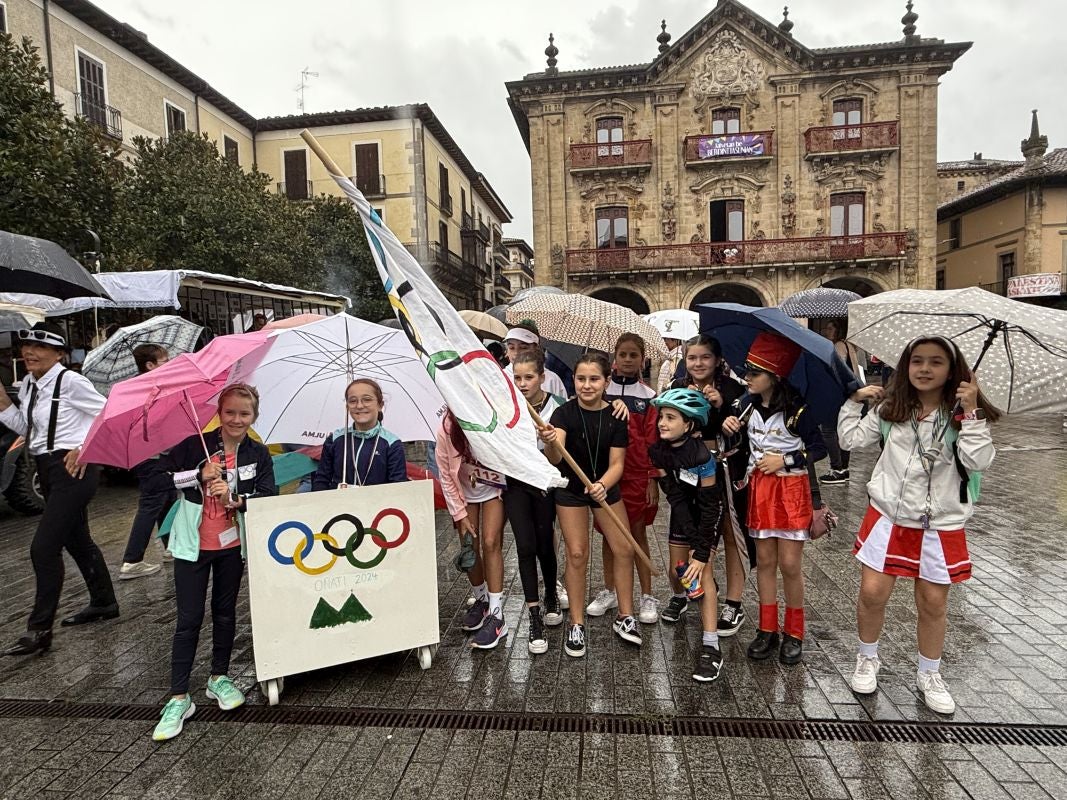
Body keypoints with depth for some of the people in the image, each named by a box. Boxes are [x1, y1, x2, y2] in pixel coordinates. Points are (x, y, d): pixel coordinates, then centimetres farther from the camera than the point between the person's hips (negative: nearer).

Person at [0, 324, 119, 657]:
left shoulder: (70, 381, -15)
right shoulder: (28, 385, 9)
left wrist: (86, 448, -14)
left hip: (72, 470, -9)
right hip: (48, 470, 9)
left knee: (43, 547, -9)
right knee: (77, 540, 19)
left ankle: (39, 629, 3)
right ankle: (104, 603, 35)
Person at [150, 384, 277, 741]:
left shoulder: (258, 454, -4)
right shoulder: (195, 446, -8)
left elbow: (269, 495, -13)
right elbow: (157, 479, -12)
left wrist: (236, 499, -29)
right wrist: (198, 476, -23)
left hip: (232, 546, 2)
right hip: (193, 546, -2)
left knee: (225, 613, 15)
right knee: (189, 619, 2)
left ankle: (219, 678, 32)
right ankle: (178, 698, 12)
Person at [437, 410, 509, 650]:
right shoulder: (447, 430, -27)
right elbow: (446, 476, -14)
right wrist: (460, 514, -10)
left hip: (494, 488, -2)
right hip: (464, 492, 2)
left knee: (490, 542, -11)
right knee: (469, 547, 4)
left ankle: (496, 615, -2)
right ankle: (481, 599, 30)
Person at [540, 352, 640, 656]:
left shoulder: (615, 416, -15)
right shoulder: (564, 413, -20)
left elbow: (617, 463, -17)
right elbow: (556, 457, -34)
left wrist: (602, 485, -38)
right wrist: (550, 444, -58)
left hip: (605, 487, 2)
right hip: (570, 489, -2)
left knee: (624, 549, 1)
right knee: (577, 553, -3)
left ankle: (624, 617, 20)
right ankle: (576, 625, 12)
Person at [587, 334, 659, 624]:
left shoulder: (648, 396, 0)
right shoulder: (602, 391, 2)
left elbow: (653, 440, -2)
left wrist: (653, 479, -5)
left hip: (637, 475, -1)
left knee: (638, 533, 6)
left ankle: (647, 597, 17)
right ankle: (609, 592, 26)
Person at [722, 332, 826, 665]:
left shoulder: (797, 410, -14)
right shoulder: (748, 404, 1)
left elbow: (819, 448, -8)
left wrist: (785, 459, -16)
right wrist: (730, 426, -8)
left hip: (791, 489, -4)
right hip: (759, 488, 5)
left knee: (790, 564, 1)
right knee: (764, 560, 10)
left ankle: (794, 634, 19)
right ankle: (767, 630, 21)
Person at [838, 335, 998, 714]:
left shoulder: (962, 416, -6)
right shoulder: (890, 409, 1)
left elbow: (978, 461, -18)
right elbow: (851, 439, 4)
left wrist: (971, 412, -22)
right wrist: (855, 401, -4)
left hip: (941, 524, -1)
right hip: (889, 517, 1)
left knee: (933, 603, 11)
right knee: (872, 593, 2)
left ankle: (929, 675, 34)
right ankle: (867, 660, 28)